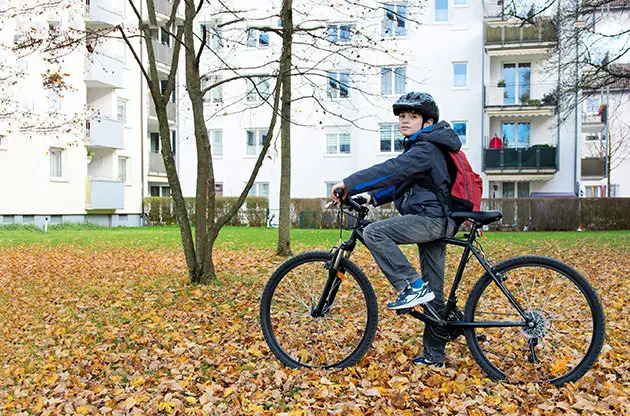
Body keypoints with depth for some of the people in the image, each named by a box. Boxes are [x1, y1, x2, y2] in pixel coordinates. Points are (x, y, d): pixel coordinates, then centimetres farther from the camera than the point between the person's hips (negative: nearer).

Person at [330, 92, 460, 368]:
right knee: (434, 294, 11)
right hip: (437, 221, 10)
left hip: (431, 218, -10)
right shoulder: (422, 148, 22)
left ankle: (412, 286, -17)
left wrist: (349, 185, -25)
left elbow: (390, 170, -24)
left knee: (374, 232, -21)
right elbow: (400, 181, 20)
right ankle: (434, 356, 18)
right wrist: (373, 197, 7)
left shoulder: (425, 149, -11)